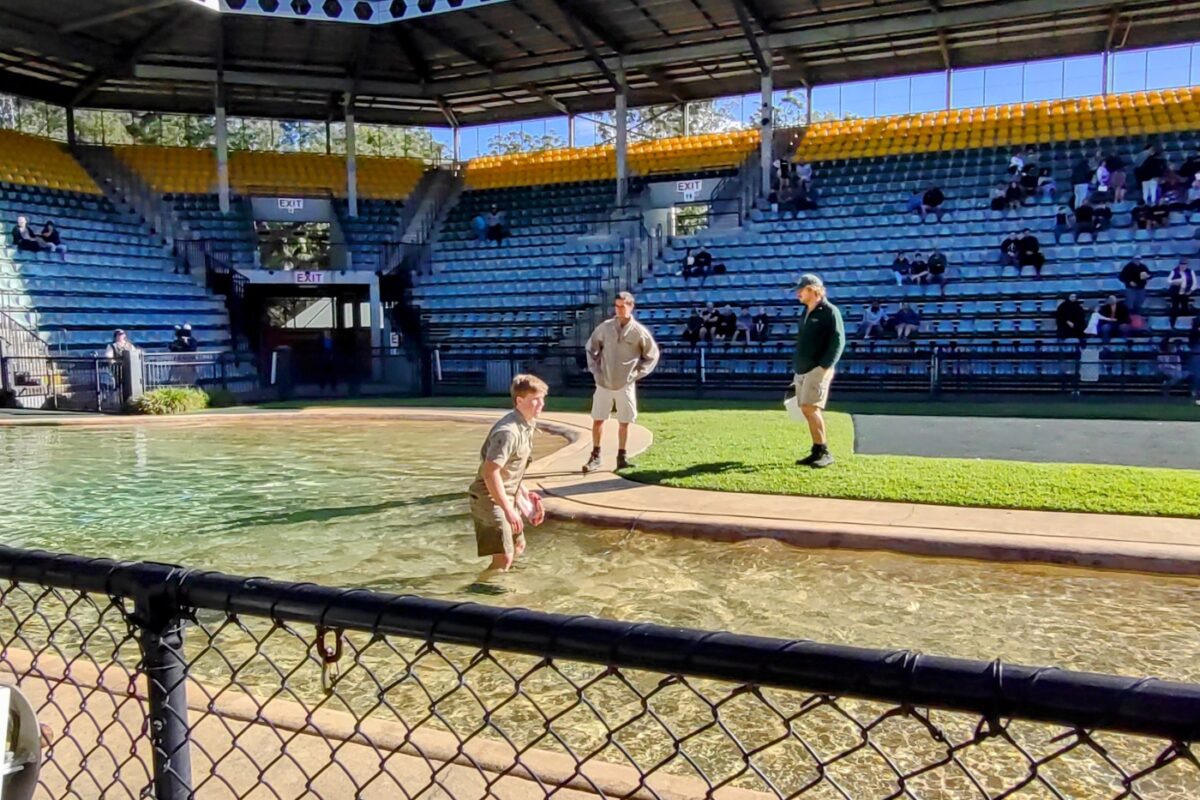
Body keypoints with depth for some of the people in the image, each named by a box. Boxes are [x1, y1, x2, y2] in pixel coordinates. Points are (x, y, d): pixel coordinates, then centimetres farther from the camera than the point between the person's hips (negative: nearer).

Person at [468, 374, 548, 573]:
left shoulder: (527, 426, 6)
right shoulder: (509, 431, -25)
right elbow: (490, 472, -30)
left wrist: (524, 494, 16)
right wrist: (509, 510, -30)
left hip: (507, 496, 10)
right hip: (490, 499, -10)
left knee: (518, 547, 23)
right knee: (504, 557, -14)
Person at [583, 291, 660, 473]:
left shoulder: (639, 331, -6)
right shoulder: (604, 327, -1)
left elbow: (652, 355, 4)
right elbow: (591, 347, 12)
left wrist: (637, 373, -2)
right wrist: (595, 370, 4)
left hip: (626, 385, -2)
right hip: (604, 383, 2)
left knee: (624, 422, 6)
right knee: (597, 419, 5)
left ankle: (621, 457, 18)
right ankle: (595, 456, 16)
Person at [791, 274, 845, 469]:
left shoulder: (830, 311, -8)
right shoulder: (805, 312, 17)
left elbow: (838, 340, -14)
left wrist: (826, 366, -20)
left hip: (818, 369, -8)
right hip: (801, 370, 8)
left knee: (810, 407, -15)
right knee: (808, 410, 6)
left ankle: (824, 452, -8)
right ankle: (817, 451, 13)